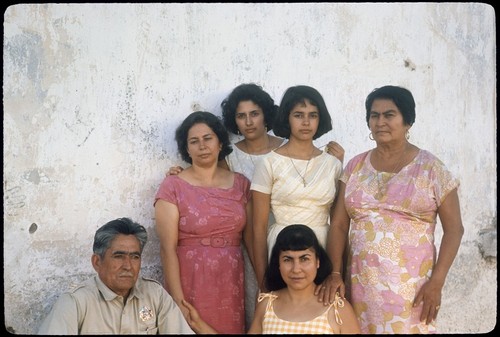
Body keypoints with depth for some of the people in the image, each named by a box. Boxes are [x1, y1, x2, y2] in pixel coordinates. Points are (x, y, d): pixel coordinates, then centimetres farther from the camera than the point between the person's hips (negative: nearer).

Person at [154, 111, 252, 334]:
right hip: (190, 284, -3)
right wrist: (179, 302, -16)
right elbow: (168, 248, -11)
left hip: (231, 285, 3)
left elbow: (251, 239, 7)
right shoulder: (172, 187, -6)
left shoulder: (240, 184, 5)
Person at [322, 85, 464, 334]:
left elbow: (453, 229, -2)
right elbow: (339, 224, 5)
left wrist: (436, 282, -10)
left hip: (410, 284, -3)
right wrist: (335, 273, -6)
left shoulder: (430, 167, -2)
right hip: (360, 283, 3)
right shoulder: (355, 166, 7)